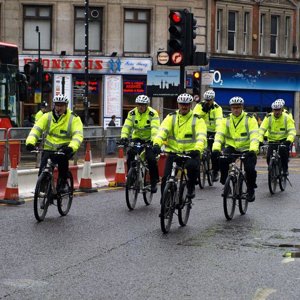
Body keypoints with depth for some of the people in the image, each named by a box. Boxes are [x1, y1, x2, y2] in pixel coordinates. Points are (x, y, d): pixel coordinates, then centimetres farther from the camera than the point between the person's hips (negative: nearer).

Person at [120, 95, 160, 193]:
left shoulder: (153, 114, -16)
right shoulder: (132, 113, -4)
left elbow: (155, 128, -27)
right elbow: (126, 126, -12)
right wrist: (124, 137, -31)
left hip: (149, 140, -3)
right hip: (137, 138, 4)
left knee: (151, 159, -21)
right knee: (130, 156, -17)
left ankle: (154, 182, -3)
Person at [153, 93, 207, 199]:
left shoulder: (197, 119, 0)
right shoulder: (171, 117, 5)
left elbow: (201, 136, -15)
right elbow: (162, 131, -10)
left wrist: (197, 149, -36)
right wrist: (156, 144, -30)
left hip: (191, 152, -2)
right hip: (173, 151, 2)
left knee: (193, 166, -33)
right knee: (166, 178, -11)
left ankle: (191, 187, -4)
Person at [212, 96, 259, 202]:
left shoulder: (250, 119, -7)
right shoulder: (226, 120, 1)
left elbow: (254, 136, -19)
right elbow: (219, 134, -9)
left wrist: (253, 150, -36)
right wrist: (216, 148, -27)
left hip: (247, 149, -2)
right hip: (232, 147, 2)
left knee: (250, 169, -23)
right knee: (222, 160, -28)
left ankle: (250, 190, 5)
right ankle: (225, 184, -8)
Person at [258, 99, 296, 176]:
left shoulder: (287, 117, -12)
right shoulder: (268, 117, -9)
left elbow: (292, 131, -21)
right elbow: (262, 129, -16)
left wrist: (289, 140, -39)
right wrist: (260, 140, -32)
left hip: (283, 140, -1)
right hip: (272, 141, 2)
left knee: (284, 151, -29)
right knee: (269, 158, -14)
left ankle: (285, 169, -9)